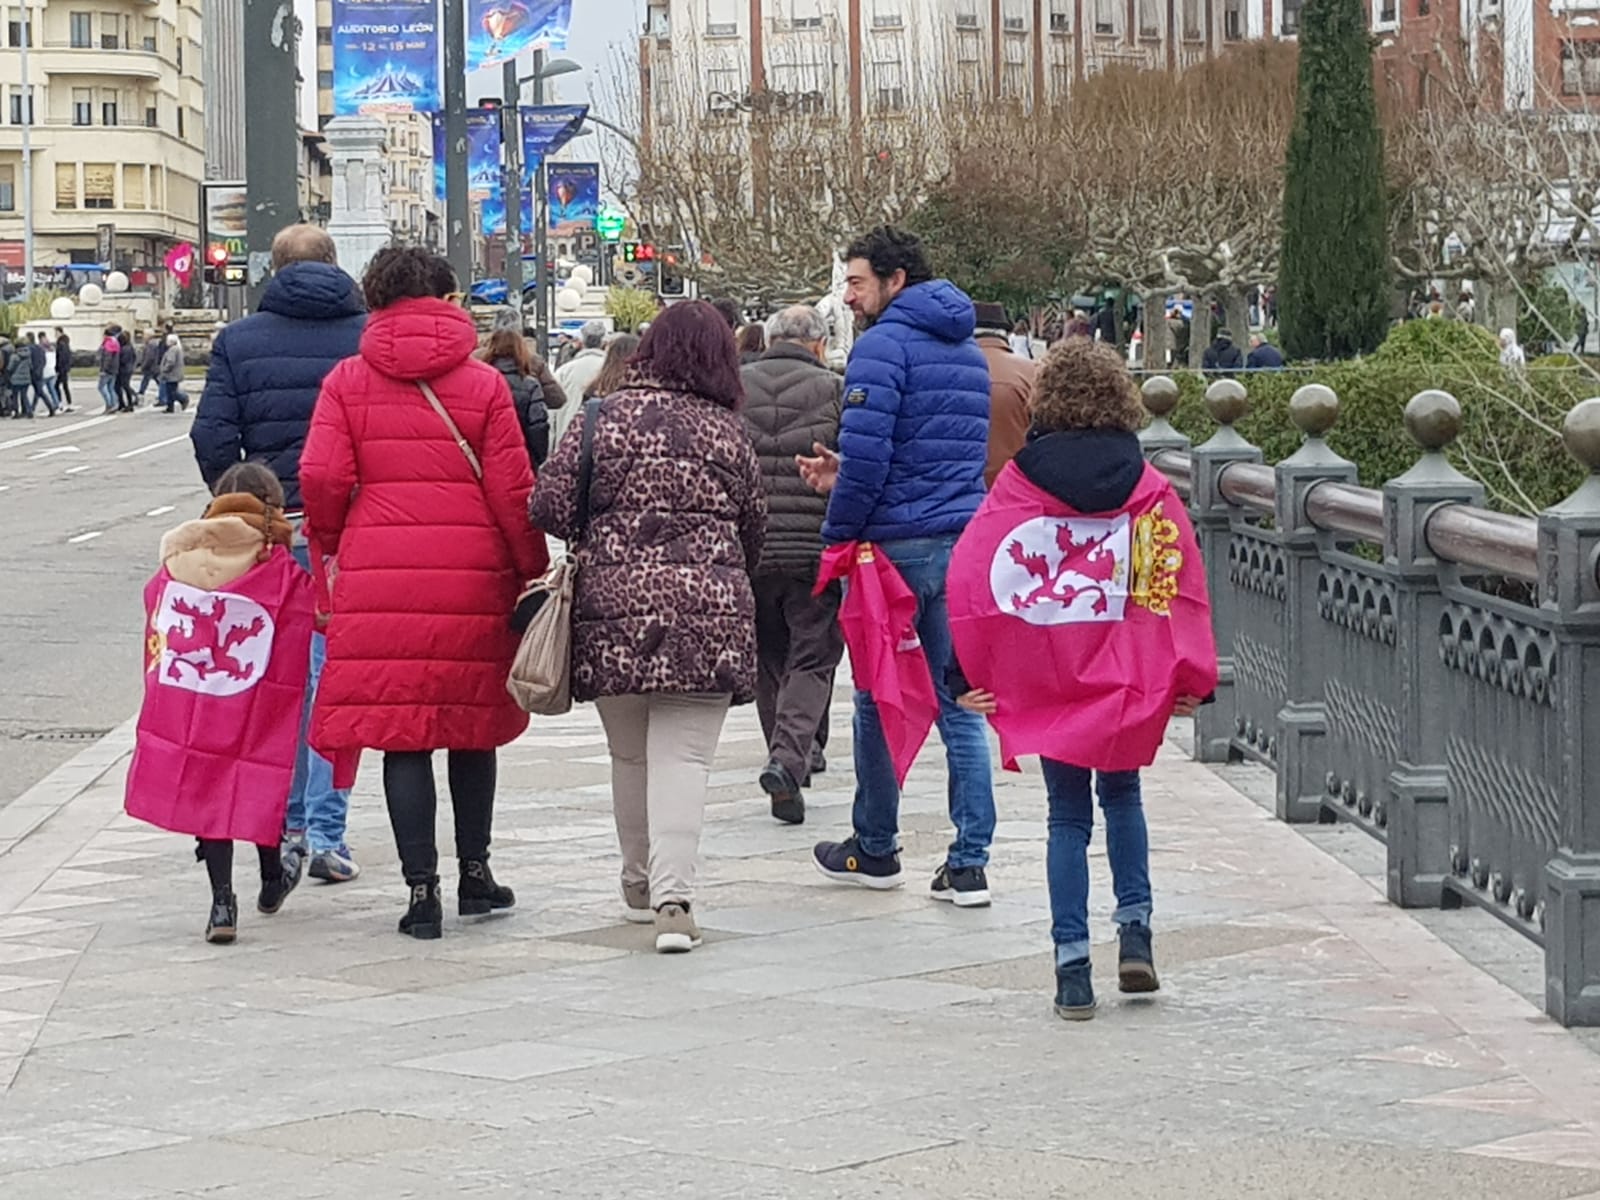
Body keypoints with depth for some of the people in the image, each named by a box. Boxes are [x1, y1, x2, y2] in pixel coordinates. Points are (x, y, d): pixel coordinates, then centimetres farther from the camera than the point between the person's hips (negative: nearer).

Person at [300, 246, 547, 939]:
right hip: (473, 579, 1)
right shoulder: (483, 384, 2)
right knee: (472, 723, 16)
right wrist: (534, 573, 9)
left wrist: (326, 547, 14)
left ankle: (421, 888, 0)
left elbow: (321, 478, -4)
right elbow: (512, 491, -1)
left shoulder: (348, 381, 3)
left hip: (378, 577, 0)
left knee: (401, 731, 3)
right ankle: (475, 872, 25)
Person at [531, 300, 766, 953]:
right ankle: (672, 898, -18)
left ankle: (641, 885, 28)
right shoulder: (728, 432, 4)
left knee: (629, 754, 17)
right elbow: (753, 532, 10)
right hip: (707, 607, -1)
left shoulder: (603, 418, 2)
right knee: (683, 756, -4)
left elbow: (550, 505, -2)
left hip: (612, 605, 1)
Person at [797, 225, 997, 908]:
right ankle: (969, 864, 0)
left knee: (878, 701, 7)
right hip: (965, 544, 7)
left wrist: (838, 531, -6)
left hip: (899, 544, -7)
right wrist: (848, 479, 18)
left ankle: (874, 850, 18)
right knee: (958, 704, 5)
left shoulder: (885, 344, -10)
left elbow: (866, 449, -18)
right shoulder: (968, 352, 18)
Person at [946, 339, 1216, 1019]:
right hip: (1129, 678, 1)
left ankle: (1072, 966, 3)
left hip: (1044, 678, -1)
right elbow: (1180, 584, -1)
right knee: (1121, 793, 22)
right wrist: (1192, 679, 5)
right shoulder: (1147, 486, -2)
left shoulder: (1020, 483, -4)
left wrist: (968, 676, -4)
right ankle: (1135, 925, 8)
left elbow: (973, 578, -7)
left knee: (1068, 816, 8)